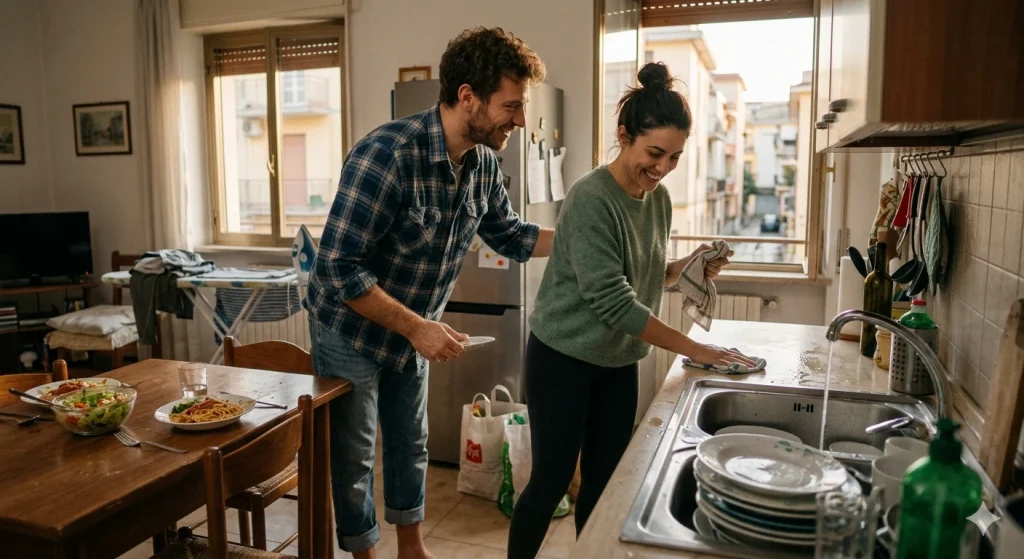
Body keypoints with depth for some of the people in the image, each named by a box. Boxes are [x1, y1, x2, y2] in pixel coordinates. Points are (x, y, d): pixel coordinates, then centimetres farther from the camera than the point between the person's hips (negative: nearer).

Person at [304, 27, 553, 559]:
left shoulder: (483, 162, -9)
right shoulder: (386, 155, -32)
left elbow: (509, 235, 6)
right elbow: (338, 268, -30)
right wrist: (417, 328, -29)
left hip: (411, 329, 7)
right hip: (351, 332, -7)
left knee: (410, 444, 20)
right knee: (353, 455, 10)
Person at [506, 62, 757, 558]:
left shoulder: (659, 197, 1)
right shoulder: (591, 199, -22)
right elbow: (613, 301, -26)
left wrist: (688, 267, -6)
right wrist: (692, 349, -21)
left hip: (619, 363, 7)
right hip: (564, 359, -6)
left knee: (605, 483, 14)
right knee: (551, 481, 5)